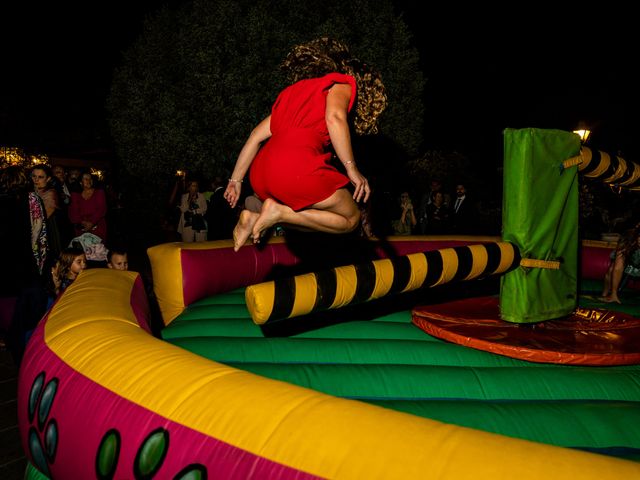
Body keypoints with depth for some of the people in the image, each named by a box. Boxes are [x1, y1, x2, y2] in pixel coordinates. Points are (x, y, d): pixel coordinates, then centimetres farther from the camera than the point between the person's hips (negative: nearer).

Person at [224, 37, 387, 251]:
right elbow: (334, 117, -11)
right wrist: (351, 169, -8)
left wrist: (235, 180, 28)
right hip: (296, 167, -8)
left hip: (259, 175, 8)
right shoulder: (342, 82, 14)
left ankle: (256, 218, 4)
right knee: (351, 218, 12)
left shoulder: (295, 90, 32)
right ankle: (280, 212, -7)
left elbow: (256, 135, 26)